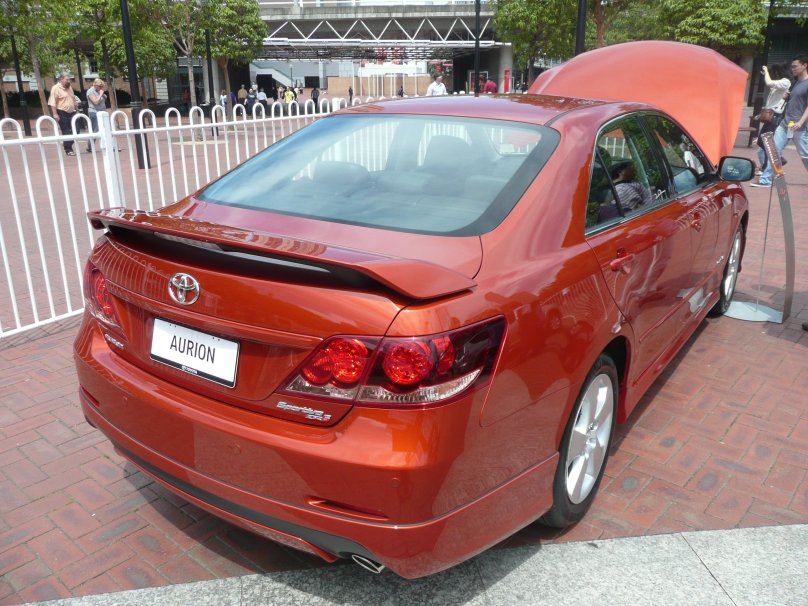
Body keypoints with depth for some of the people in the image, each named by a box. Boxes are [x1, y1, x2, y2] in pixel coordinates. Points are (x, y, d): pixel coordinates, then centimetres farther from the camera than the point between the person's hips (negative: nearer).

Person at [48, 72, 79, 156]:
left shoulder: (69, 87, 14)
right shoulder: (56, 88, -8)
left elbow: (74, 100, 24)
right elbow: (52, 102, -13)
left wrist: (76, 110, 20)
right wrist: (55, 114, -19)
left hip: (71, 112, 7)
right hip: (62, 113, -7)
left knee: (75, 130, 3)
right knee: (66, 132, -3)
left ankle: (68, 145, 19)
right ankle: (68, 150, 3)